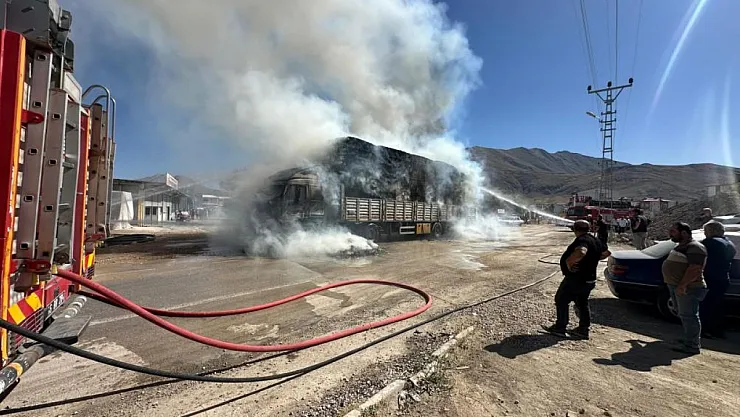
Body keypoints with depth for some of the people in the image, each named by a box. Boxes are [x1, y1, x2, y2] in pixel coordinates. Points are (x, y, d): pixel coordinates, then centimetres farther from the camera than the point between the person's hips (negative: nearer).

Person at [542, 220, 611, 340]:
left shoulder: (582, 240, -22)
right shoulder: (595, 241, 9)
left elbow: (581, 253, -44)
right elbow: (606, 253, 26)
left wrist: (568, 262, -32)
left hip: (576, 279, -9)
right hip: (588, 279, 10)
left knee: (561, 301, 3)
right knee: (582, 304, 20)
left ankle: (560, 328, 9)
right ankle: (583, 330, 28)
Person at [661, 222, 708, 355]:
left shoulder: (694, 247, -16)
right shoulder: (681, 246, 15)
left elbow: (694, 269, -24)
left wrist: (682, 285, -27)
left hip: (688, 288, -10)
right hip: (676, 286, 10)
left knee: (688, 316, -4)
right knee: (684, 315, 18)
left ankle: (692, 346, 3)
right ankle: (690, 339, 31)